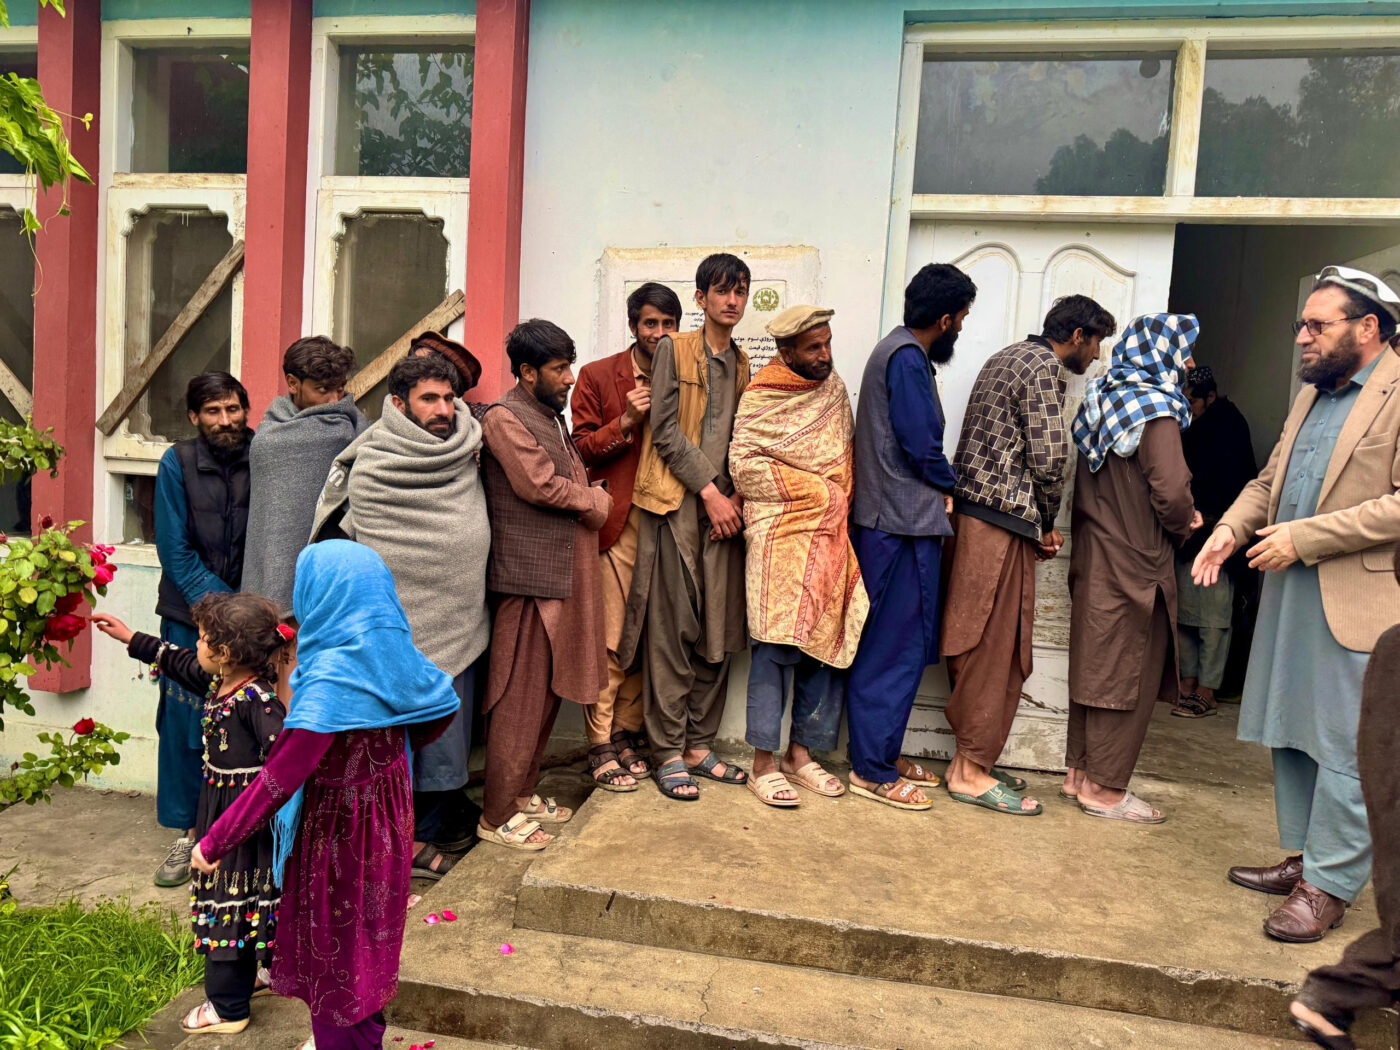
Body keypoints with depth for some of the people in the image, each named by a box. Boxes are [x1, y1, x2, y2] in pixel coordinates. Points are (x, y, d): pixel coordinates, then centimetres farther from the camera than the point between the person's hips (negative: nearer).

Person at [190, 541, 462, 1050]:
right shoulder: (394, 654, -7)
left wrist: (216, 842, -19)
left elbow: (280, 776, -28)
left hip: (339, 836, -8)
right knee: (367, 942, 26)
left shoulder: (330, 678, -29)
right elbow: (446, 706, 9)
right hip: (388, 822, 8)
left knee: (335, 954, 12)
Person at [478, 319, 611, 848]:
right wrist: (595, 500, -4)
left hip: (562, 572, 9)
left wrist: (587, 497, 0)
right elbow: (541, 485, -19)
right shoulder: (505, 418, -11)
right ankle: (497, 816, 9)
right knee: (521, 697, -3)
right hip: (530, 573, -9)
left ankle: (522, 792, 29)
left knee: (547, 690, 15)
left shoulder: (551, 415, 19)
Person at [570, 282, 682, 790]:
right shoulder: (598, 376, 4)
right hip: (617, 520, -3)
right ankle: (601, 747, 8)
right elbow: (581, 447, 0)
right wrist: (626, 420, -14)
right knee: (610, 639, -3)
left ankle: (627, 735, 21)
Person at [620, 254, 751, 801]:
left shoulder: (742, 363, 18)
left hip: (725, 505, 5)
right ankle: (668, 752, 6)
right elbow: (666, 429, -6)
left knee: (718, 633, 6)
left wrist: (737, 495, 0)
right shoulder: (673, 349, 2)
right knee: (672, 630, -3)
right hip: (677, 504, -5)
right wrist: (708, 490, -10)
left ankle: (700, 746, 17)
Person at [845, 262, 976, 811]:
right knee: (896, 648, -4)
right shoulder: (907, 357, -13)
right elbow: (920, 443, -17)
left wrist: (940, 487, 8)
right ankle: (872, 771, 4)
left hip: (890, 519, 10)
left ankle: (882, 754, 24)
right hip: (904, 523, -10)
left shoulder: (899, 350, 19)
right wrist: (950, 486, 0)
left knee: (889, 645, 15)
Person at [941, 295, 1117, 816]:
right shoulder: (1043, 365, -7)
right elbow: (1049, 455, -15)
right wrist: (1048, 520, 1)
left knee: (980, 645, 13)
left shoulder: (1008, 357, 23)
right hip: (1002, 518, -10)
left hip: (971, 510, 10)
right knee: (995, 646, -4)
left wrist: (1040, 522, 13)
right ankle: (971, 770, 3)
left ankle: (972, 757, 21)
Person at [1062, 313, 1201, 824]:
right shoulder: (1155, 410, -15)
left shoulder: (1103, 399, 9)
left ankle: (1079, 771, 25)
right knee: (1128, 675, 2)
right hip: (1135, 567, -8)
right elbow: (1172, 491, -23)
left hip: (1093, 557, 8)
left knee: (1093, 664, 15)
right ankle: (1105, 788, 11)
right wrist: (1184, 525, -1)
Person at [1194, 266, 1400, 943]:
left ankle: (1328, 887, 10)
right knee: (1291, 735, 16)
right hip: (1289, 590, 9)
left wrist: (1304, 537, -19)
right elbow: (1269, 479, 20)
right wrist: (1230, 529, 3)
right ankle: (1305, 857, 30)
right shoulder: (1312, 393, 16)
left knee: (1345, 747, -1)